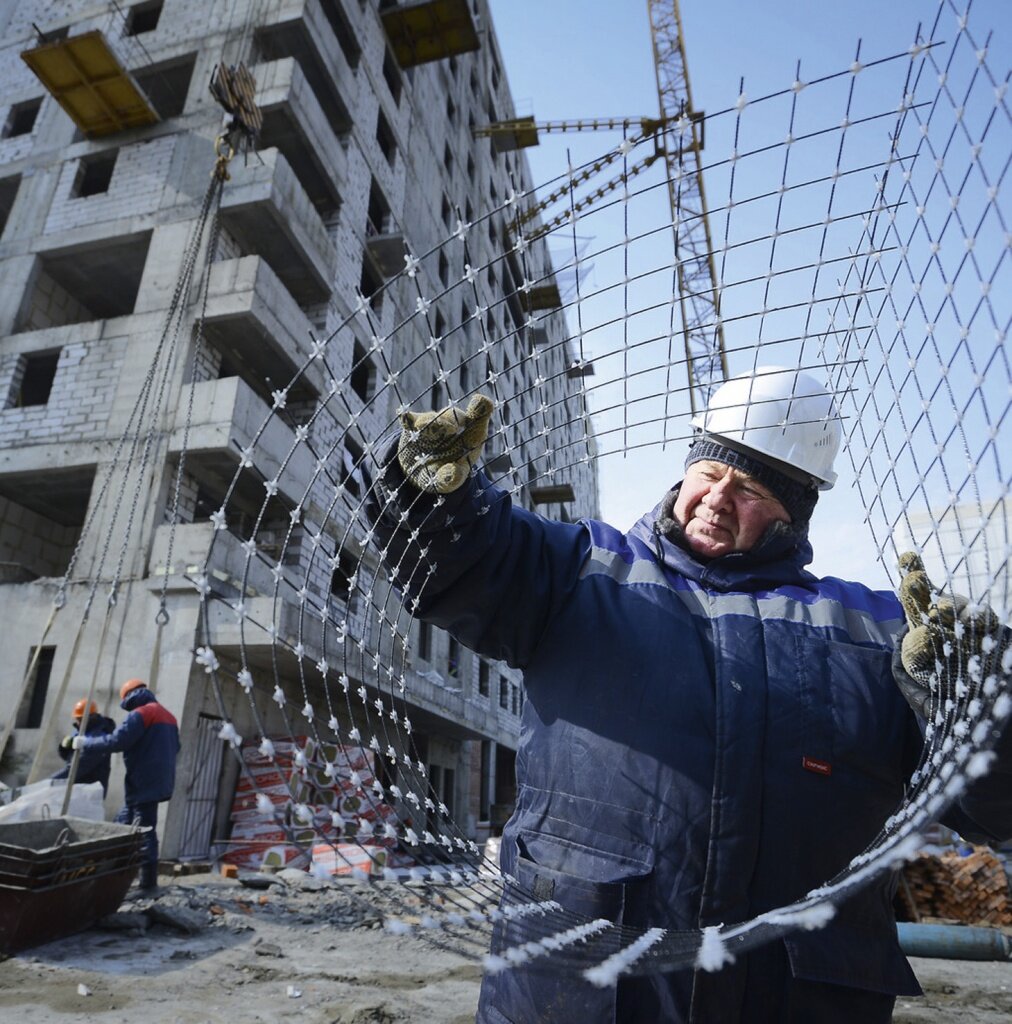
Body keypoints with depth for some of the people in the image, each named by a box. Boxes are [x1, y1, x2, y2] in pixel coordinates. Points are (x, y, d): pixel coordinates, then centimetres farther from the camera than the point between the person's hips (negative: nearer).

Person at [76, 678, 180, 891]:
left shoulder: (140, 715, -12)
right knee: (123, 823, 18)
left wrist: (85, 744, -7)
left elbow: (116, 741, -19)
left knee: (143, 831, -5)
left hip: (144, 783, -9)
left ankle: (148, 880, -1)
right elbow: (174, 747, 22)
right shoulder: (168, 716, 17)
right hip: (158, 781, 9)